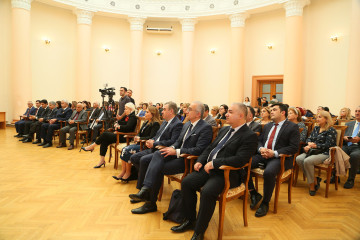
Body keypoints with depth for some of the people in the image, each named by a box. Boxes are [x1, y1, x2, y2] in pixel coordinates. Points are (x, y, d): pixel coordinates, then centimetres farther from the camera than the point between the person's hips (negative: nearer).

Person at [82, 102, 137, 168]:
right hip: (120, 134, 9)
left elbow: (128, 127, -24)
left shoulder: (133, 117, -8)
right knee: (104, 141, -11)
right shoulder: (126, 116, 20)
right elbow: (118, 122, 18)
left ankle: (92, 147, 2)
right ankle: (102, 160, -9)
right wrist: (116, 124, -4)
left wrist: (119, 126, -15)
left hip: (125, 137, -9)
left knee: (104, 134, -17)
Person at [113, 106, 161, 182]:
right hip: (140, 144, 9)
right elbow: (139, 133, 19)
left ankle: (128, 173, -9)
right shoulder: (145, 123, 18)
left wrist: (140, 138, -16)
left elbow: (151, 137, -19)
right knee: (124, 149, -11)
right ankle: (123, 172, -12)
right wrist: (136, 137, -3)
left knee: (128, 151, -22)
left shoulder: (155, 124, -10)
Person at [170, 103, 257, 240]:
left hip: (227, 173, -8)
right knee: (186, 182, -7)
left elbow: (240, 160, -22)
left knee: (207, 191, -31)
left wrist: (214, 163, -21)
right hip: (208, 168, 8)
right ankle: (190, 220, 10)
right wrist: (200, 161, 3)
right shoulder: (224, 130, 17)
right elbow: (210, 148, 21)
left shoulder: (249, 136, -10)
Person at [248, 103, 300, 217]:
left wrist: (275, 153, -17)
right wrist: (261, 148, -4)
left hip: (279, 158, -6)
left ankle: (265, 203, -14)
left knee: (269, 172, -38)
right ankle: (254, 194, -3)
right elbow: (259, 140, 21)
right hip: (262, 155, 6)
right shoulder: (267, 126, 23)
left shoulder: (292, 127, 3)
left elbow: (294, 147, -7)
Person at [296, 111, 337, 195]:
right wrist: (309, 144, -7)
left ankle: (312, 185, -15)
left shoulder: (331, 130, -3)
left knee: (307, 161, -33)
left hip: (325, 153, -7)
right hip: (313, 151, 7)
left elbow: (327, 145, -12)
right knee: (298, 159, -21)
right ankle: (315, 180, -9)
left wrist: (314, 145, -13)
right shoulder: (316, 128, 18)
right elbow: (309, 138, 16)